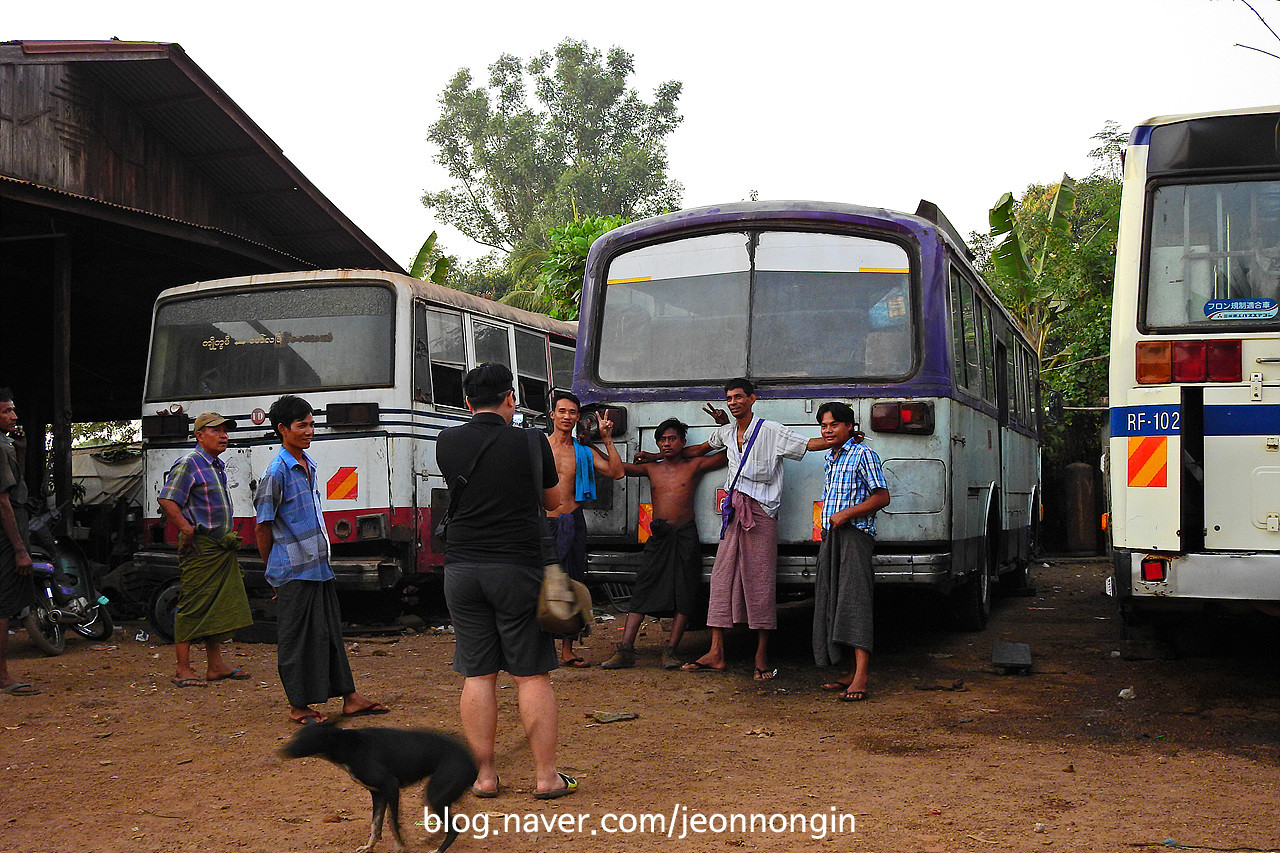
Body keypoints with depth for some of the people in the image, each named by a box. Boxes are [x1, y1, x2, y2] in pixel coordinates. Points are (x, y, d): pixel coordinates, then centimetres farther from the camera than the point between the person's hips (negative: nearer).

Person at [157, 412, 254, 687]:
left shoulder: (218, 466, 18)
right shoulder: (189, 464, -10)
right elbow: (166, 501, -18)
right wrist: (187, 530, -21)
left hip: (222, 546, 9)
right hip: (201, 547, -9)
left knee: (220, 606, 11)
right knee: (193, 606, -6)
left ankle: (215, 665, 18)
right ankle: (182, 670, -1)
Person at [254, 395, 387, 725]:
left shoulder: (309, 465, 13)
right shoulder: (276, 472, -12)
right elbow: (263, 527, -9)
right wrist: (274, 570, -2)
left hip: (320, 567, 8)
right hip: (294, 571, -8)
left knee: (331, 632, 12)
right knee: (297, 638, 1)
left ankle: (349, 697, 18)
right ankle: (298, 706, 11)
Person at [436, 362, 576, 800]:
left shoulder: (448, 442, 1)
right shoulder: (530, 443, -5)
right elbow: (553, 500, 9)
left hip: (462, 569, 3)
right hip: (518, 569, -2)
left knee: (477, 674, 7)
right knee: (532, 674, 3)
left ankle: (484, 775, 12)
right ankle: (546, 776, 8)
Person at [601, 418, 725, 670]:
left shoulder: (694, 466, 7)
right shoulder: (651, 469, 15)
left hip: (685, 535, -2)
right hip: (658, 536, 2)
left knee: (684, 596, -6)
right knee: (642, 592, -5)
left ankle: (670, 650, -3)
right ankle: (625, 650, -9)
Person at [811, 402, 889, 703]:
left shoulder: (863, 455, -4)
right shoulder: (829, 460, 21)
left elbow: (882, 497, -9)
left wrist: (846, 514, -17)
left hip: (855, 534, -9)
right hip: (830, 535, 9)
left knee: (854, 599, -18)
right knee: (832, 604, 4)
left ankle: (861, 678, -25)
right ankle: (852, 673, 9)